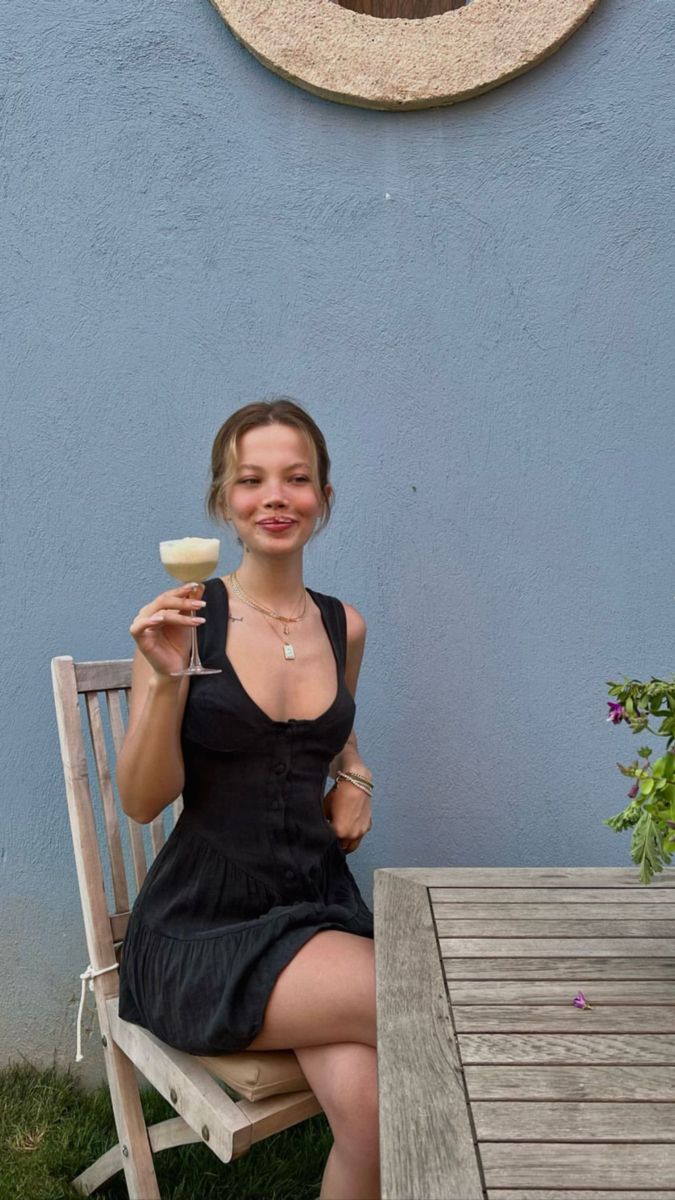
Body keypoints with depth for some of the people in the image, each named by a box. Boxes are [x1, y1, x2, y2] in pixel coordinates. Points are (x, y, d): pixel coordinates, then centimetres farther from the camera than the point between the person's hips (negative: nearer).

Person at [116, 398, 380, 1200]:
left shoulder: (343, 626, 4)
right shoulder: (184, 617, -9)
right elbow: (142, 801, -9)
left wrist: (355, 779, 4)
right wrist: (167, 679, -23)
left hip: (318, 900, 4)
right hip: (202, 924, -4)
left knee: (367, 1109, -22)